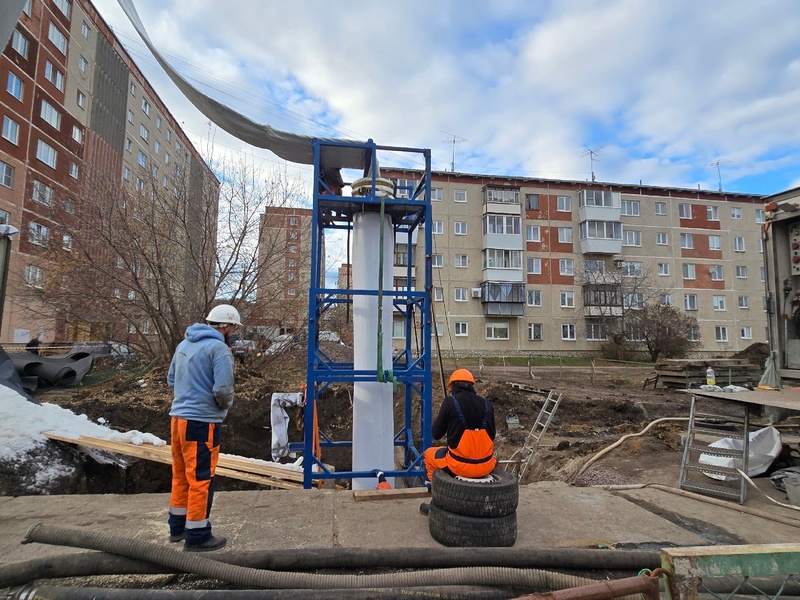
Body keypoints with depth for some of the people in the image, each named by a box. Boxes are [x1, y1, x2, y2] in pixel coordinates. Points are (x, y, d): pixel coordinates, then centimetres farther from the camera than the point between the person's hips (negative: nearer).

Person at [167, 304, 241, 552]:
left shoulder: (184, 344, 12)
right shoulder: (218, 348, -16)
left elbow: (171, 379, 20)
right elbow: (223, 389, -22)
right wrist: (226, 404, -2)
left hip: (178, 417, 9)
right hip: (202, 422, -9)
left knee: (181, 475, 20)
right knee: (201, 479, 3)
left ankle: (177, 526, 34)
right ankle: (197, 536, 13)